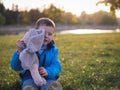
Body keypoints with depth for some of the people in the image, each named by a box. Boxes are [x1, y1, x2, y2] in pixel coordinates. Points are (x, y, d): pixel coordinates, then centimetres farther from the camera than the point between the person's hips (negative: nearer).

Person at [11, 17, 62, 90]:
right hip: (30, 77, -1)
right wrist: (19, 52, -27)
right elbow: (15, 67, -8)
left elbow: (56, 66, -7)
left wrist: (48, 71, -31)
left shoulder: (53, 50, 3)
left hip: (48, 78, 1)